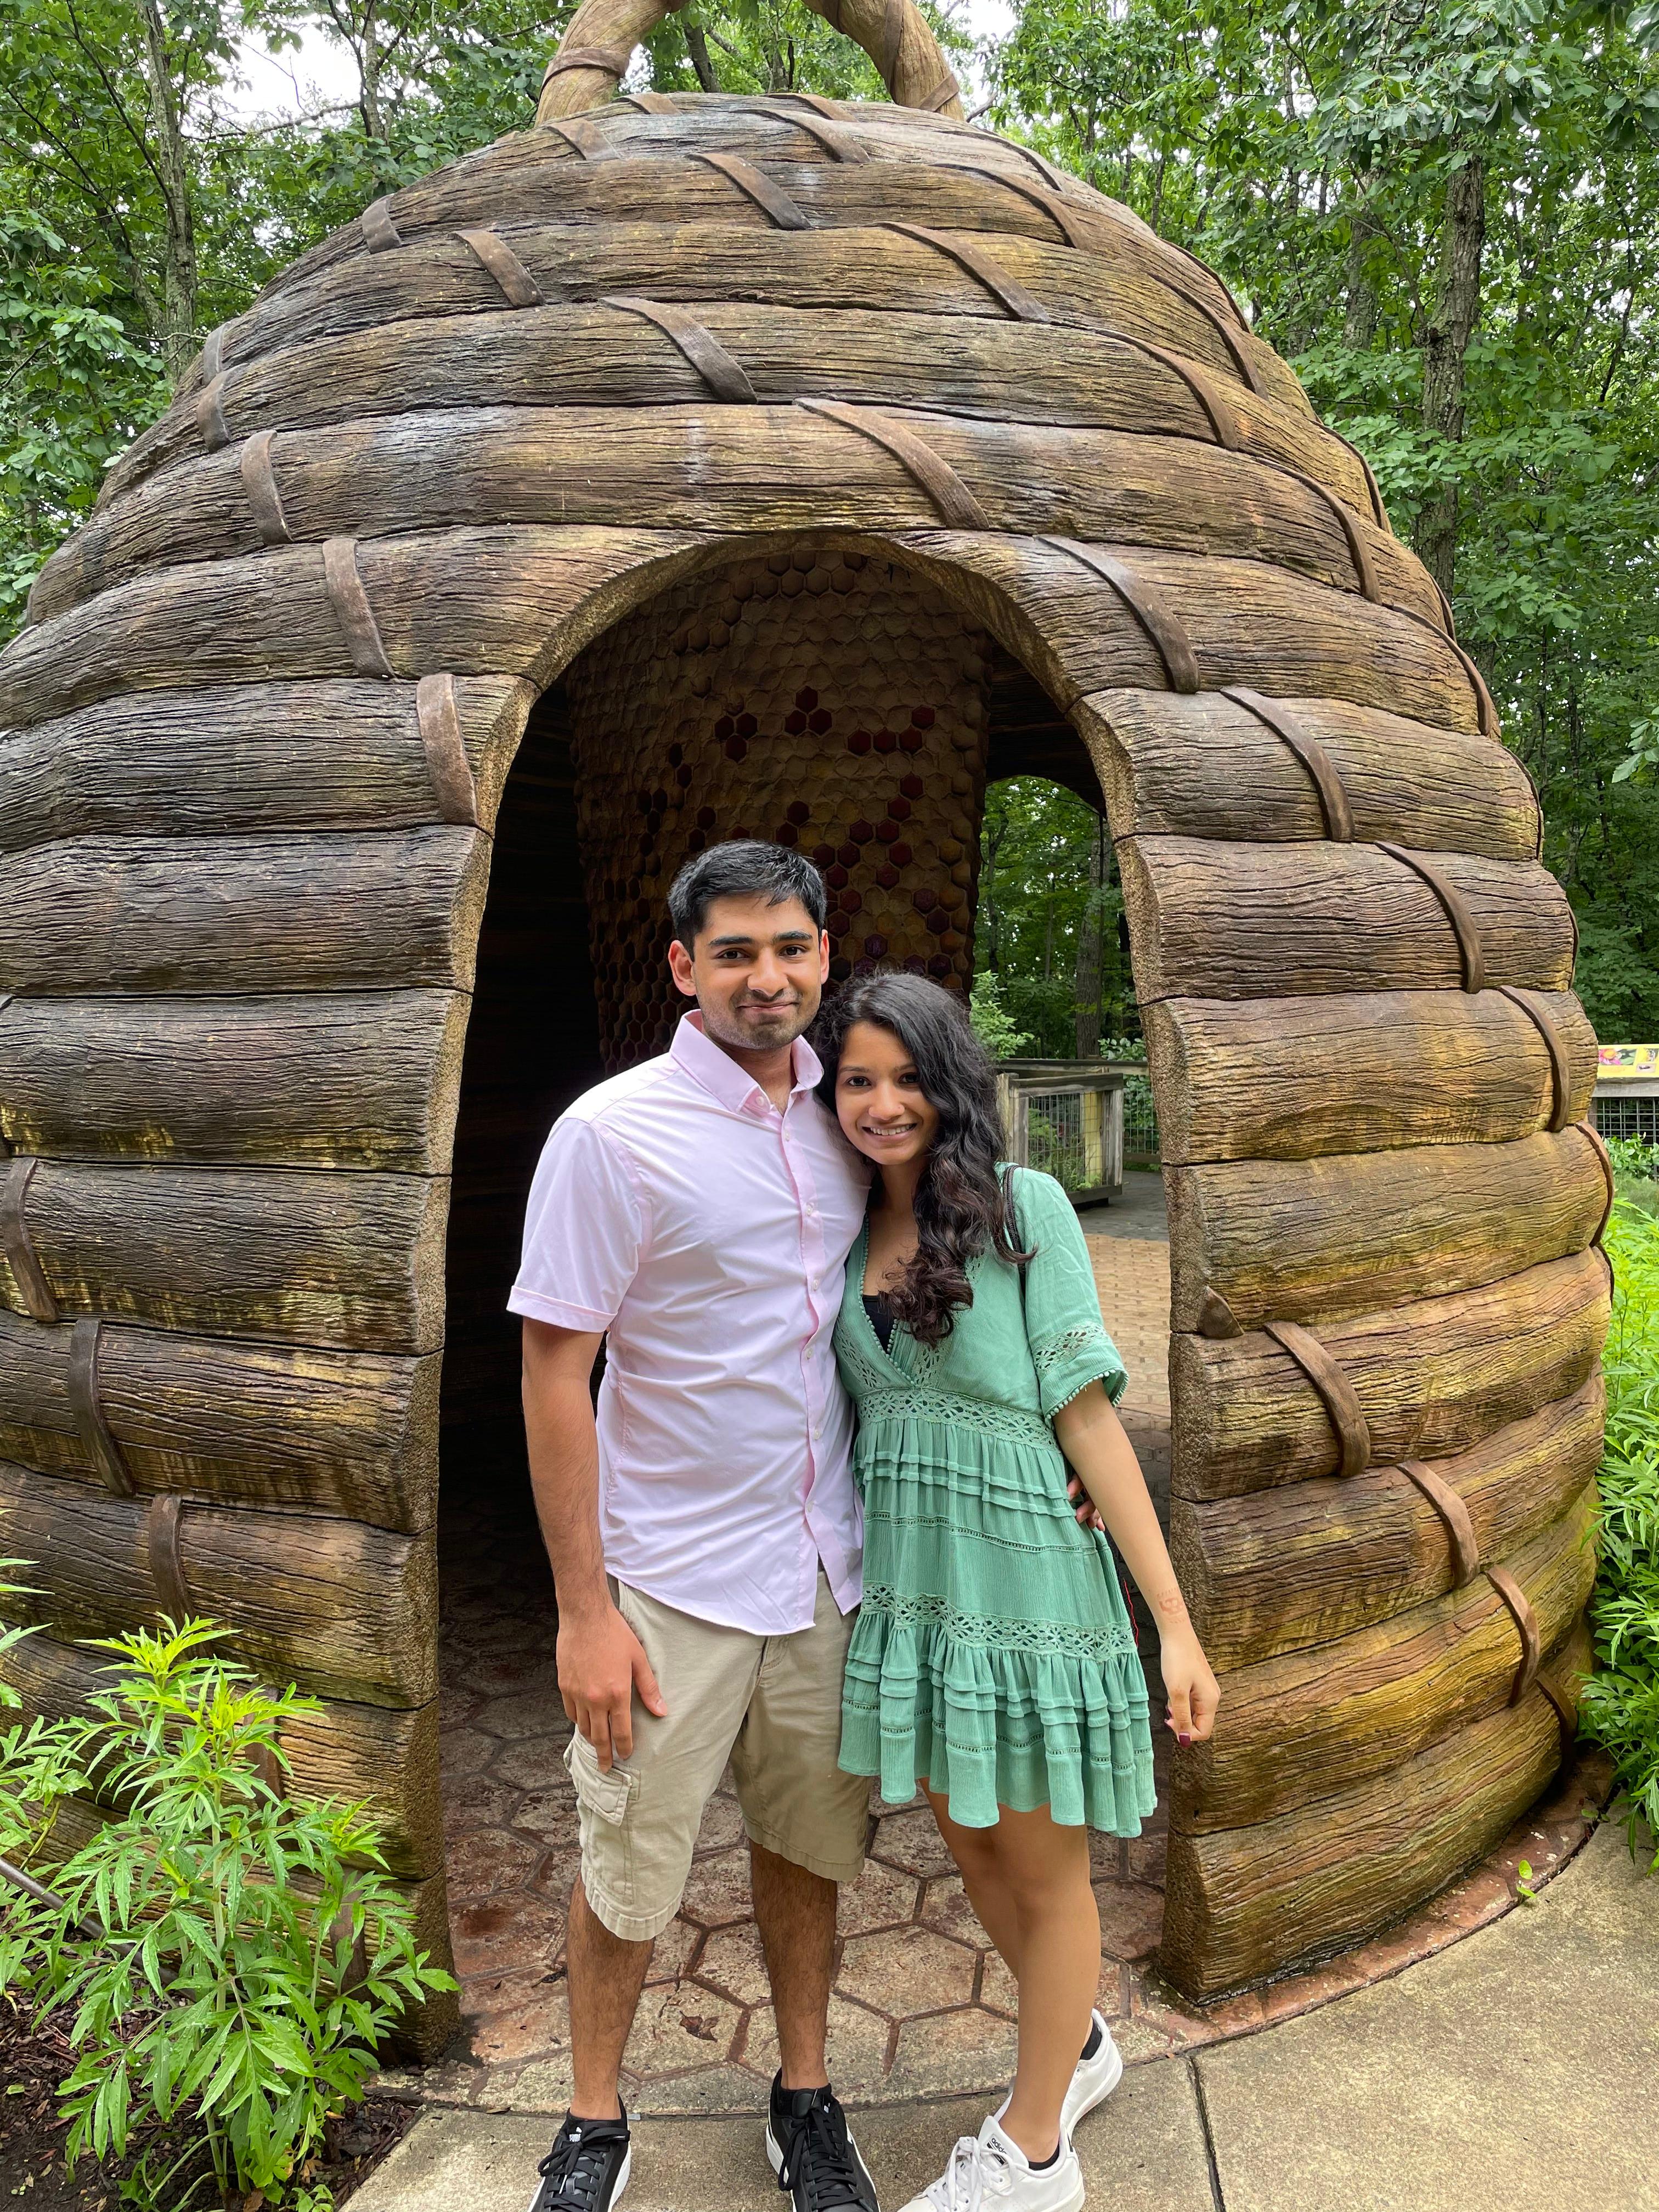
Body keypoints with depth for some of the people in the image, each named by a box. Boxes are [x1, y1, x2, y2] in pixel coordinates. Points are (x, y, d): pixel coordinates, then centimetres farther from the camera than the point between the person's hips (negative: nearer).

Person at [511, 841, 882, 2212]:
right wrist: (585, 1611, -13)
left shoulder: (843, 1117, 1)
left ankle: (806, 2100, 41)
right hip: (674, 1579, -4)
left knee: (808, 1843, 19)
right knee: (631, 1868, 13)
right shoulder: (614, 1132, -15)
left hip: (827, 1565, 4)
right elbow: (554, 1375, -13)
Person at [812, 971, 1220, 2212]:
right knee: (969, 1843, 21)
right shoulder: (845, 1234, 4)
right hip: (906, 1582, 6)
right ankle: (1079, 2048, 49)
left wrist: (1176, 1623, -13)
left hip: (1024, 1580, -5)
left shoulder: (1022, 1208, -11)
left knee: (1044, 1867, 13)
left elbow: (1086, 1414, -13)